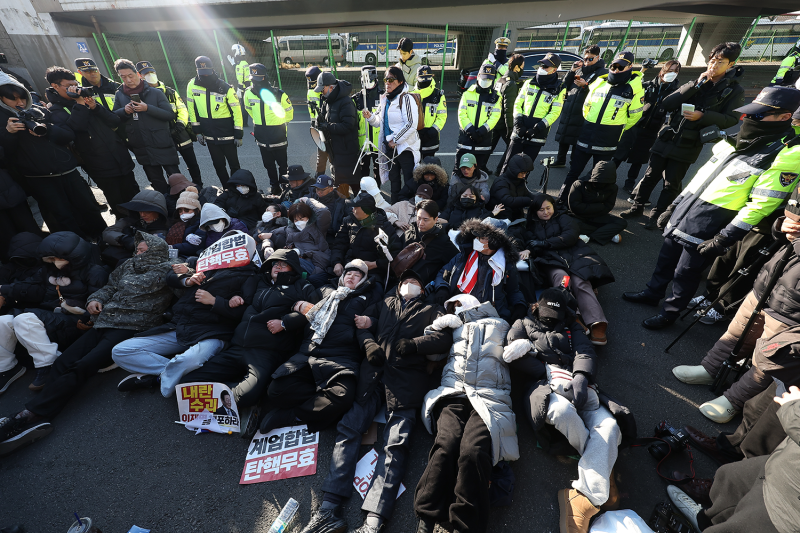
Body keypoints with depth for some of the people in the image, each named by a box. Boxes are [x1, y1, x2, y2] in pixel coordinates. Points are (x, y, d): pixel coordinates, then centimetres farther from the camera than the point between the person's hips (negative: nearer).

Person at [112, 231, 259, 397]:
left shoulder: (248, 276, 1)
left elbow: (244, 312, -12)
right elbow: (170, 277, 27)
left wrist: (214, 301, -11)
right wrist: (187, 280, 6)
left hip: (210, 334, -7)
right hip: (178, 328, 7)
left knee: (190, 361, -38)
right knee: (119, 352, -3)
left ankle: (158, 379, -7)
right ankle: (178, 371, -9)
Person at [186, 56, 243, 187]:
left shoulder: (225, 88, -11)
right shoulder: (192, 85, -1)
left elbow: (236, 110, -7)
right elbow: (191, 109, 8)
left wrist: (239, 135, -9)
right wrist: (197, 131, 6)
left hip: (227, 134, -3)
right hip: (209, 135, 4)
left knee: (234, 164, 3)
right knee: (218, 165, 10)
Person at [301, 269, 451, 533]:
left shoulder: (431, 309, 21)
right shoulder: (386, 303, 28)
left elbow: (444, 338, 5)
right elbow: (363, 323, 17)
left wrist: (411, 344, -7)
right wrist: (370, 343, -3)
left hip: (407, 375, -2)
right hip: (374, 371, 3)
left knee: (396, 442, -15)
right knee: (348, 427, -10)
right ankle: (330, 507, -8)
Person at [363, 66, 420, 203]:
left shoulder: (406, 98, -11)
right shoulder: (385, 99, 13)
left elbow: (411, 124, -20)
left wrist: (395, 140, -16)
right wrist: (370, 117, 0)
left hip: (405, 146, -8)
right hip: (389, 147, 8)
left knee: (409, 181, -4)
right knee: (394, 179, 17)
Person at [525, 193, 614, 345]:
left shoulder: (563, 219, 24)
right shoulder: (532, 227, 27)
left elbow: (570, 236, 4)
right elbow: (530, 247, 9)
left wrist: (543, 243, 1)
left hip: (573, 255, 0)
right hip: (551, 261, 0)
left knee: (580, 281, -30)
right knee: (561, 278, -35)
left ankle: (597, 324, -45)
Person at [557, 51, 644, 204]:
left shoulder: (634, 89, -2)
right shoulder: (599, 82, 9)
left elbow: (634, 115, 5)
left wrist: (617, 128, 11)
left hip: (607, 143, -3)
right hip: (585, 135, 3)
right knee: (573, 171, 5)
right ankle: (562, 200, 14)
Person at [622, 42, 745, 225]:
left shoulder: (735, 90, 2)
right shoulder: (695, 83, 11)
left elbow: (731, 119, -8)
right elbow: (667, 104, -4)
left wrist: (702, 116, -21)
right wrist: (696, 85, -10)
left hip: (688, 146, -3)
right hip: (667, 139, 3)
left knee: (671, 184, 3)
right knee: (650, 176, 6)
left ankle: (657, 215, 13)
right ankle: (637, 206, 18)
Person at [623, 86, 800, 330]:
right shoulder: (736, 140, 10)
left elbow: (760, 205, -16)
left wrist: (724, 238, -20)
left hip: (710, 226, -7)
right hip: (684, 211, 7)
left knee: (686, 273, 4)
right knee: (665, 259, 18)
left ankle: (669, 314, 21)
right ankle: (653, 293, 37)